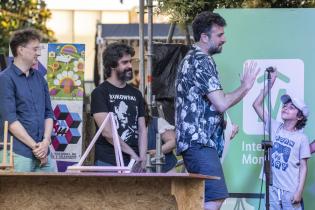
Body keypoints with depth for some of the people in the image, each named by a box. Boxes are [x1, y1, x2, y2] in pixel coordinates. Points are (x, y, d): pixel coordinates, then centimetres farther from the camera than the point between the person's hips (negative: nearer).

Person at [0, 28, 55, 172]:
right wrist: (35, 146, -12)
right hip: (18, 155, -6)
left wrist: (46, 142, -2)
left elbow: (48, 113, 15)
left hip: (43, 155, 6)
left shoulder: (39, 78, 16)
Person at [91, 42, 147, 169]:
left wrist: (142, 158, -4)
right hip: (108, 163, -5)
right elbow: (106, 131, -11)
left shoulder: (136, 94, 15)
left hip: (133, 163, 5)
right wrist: (131, 153, -11)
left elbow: (142, 130, 11)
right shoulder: (100, 93, -2)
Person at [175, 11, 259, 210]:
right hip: (199, 141, -11)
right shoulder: (202, 61, -12)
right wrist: (245, 87, -4)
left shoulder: (191, 59, 21)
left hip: (195, 140, 11)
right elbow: (221, 103, -18)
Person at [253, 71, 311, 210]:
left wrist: (299, 191, -10)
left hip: (291, 192, -3)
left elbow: (303, 167, -2)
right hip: (273, 189, 3)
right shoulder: (275, 127, 7)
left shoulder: (301, 138, -2)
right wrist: (270, 83, 1)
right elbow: (257, 105, 5)